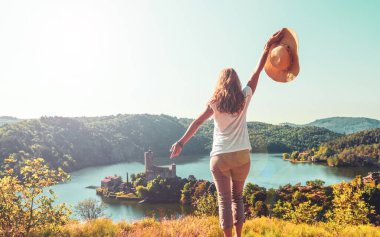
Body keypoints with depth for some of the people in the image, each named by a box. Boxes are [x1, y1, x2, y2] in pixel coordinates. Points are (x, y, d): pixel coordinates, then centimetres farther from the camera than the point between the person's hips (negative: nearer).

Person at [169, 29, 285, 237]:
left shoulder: (215, 102, -1)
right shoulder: (244, 98, 3)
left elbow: (197, 123, -5)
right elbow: (257, 72, 8)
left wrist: (181, 143, -3)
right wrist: (268, 46, 15)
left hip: (220, 157, -2)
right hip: (241, 155, 2)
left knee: (224, 199, 4)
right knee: (237, 196, 17)